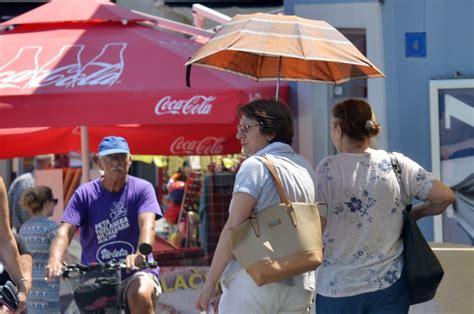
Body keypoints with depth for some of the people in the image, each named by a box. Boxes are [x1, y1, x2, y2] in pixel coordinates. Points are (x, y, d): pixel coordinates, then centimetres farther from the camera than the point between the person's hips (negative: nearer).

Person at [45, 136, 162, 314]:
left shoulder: (142, 189, -1)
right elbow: (66, 230, -9)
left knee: (141, 294, -34)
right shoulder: (85, 194, 3)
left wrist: (141, 254, -41)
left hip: (135, 273, -3)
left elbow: (147, 226, -18)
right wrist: (55, 260, -31)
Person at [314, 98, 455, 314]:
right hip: (390, 283, 2)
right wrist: (415, 213, 15)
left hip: (338, 286, -2)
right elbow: (445, 196, -3)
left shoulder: (328, 168, -9)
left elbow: (317, 225, -13)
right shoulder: (397, 164, -1)